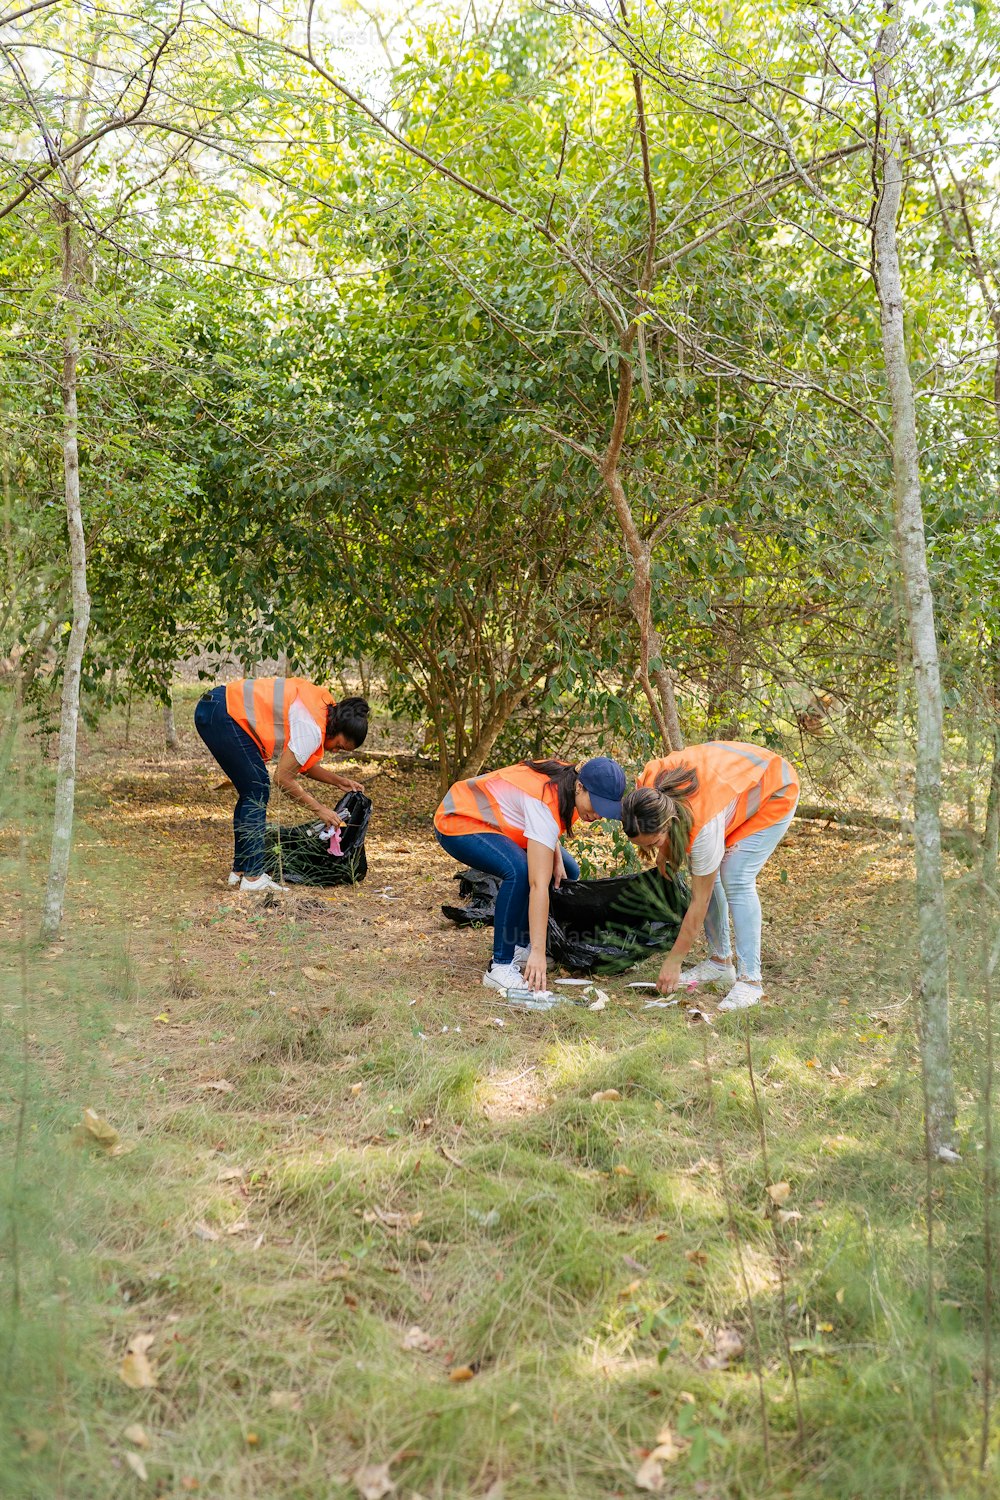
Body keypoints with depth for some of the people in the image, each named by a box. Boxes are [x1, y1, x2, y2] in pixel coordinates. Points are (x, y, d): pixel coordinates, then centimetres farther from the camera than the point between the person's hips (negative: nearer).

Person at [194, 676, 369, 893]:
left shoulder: (323, 707, 9)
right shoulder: (311, 729, -20)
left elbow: (301, 764, 18)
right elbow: (283, 777, -14)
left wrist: (338, 781, 11)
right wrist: (319, 809, -7)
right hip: (221, 714, -11)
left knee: (252, 792, 14)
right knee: (257, 791, -7)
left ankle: (240, 871, 20)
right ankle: (252, 877, -6)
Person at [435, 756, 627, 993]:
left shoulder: (568, 779, -9)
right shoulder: (545, 804, -34)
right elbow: (538, 885, -39)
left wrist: (556, 857, -5)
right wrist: (538, 952, -41)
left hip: (491, 820, 10)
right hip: (458, 822, -10)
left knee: (567, 872, 5)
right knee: (519, 871, -35)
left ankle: (521, 946, 11)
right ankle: (500, 967, -26)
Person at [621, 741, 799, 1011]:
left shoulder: (703, 826, -40)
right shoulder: (646, 788, -25)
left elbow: (699, 901, -29)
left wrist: (673, 962, -21)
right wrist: (663, 850, -4)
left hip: (775, 791, -7)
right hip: (735, 772, 8)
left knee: (735, 879, -19)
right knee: (706, 874, -1)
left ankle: (750, 979, -15)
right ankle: (719, 961, 11)